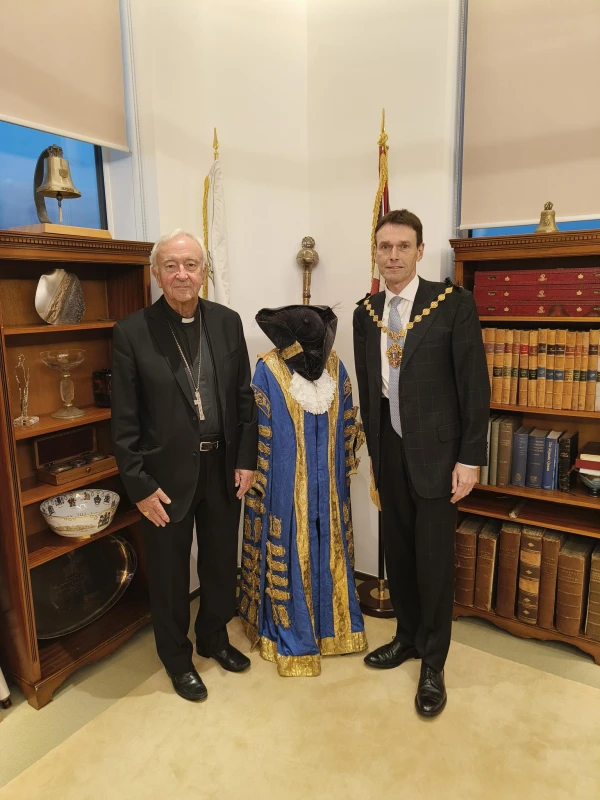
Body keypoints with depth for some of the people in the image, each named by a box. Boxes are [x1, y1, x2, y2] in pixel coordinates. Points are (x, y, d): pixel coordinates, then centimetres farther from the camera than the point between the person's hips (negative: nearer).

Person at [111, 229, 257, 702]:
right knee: (169, 571, 15)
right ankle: (177, 657, 39)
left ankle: (215, 637, 46)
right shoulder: (132, 331, -10)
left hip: (223, 467, 4)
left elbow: (244, 397, 4)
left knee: (222, 560, 20)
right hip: (167, 473, -3)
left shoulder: (228, 322, 0)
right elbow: (125, 420, -9)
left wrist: (246, 459, 0)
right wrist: (140, 484, -11)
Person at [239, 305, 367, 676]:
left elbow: (348, 422, 9)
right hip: (287, 485, -4)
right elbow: (260, 434, -10)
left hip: (327, 483, 5)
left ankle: (333, 621, 35)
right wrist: (261, 483, -7)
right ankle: (290, 635, 24)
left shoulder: (334, 365, -1)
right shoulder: (269, 371, -14)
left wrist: (347, 465, 12)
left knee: (329, 550, 16)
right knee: (289, 555, 6)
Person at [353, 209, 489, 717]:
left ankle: (433, 663, 25)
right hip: (389, 450, 5)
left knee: (434, 557, 4)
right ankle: (408, 636, 38)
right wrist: (373, 447, 13)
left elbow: (475, 384, -10)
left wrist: (470, 458, -12)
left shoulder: (453, 303, -9)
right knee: (397, 550, 16)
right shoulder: (366, 312, 6)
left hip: (435, 450, -5)